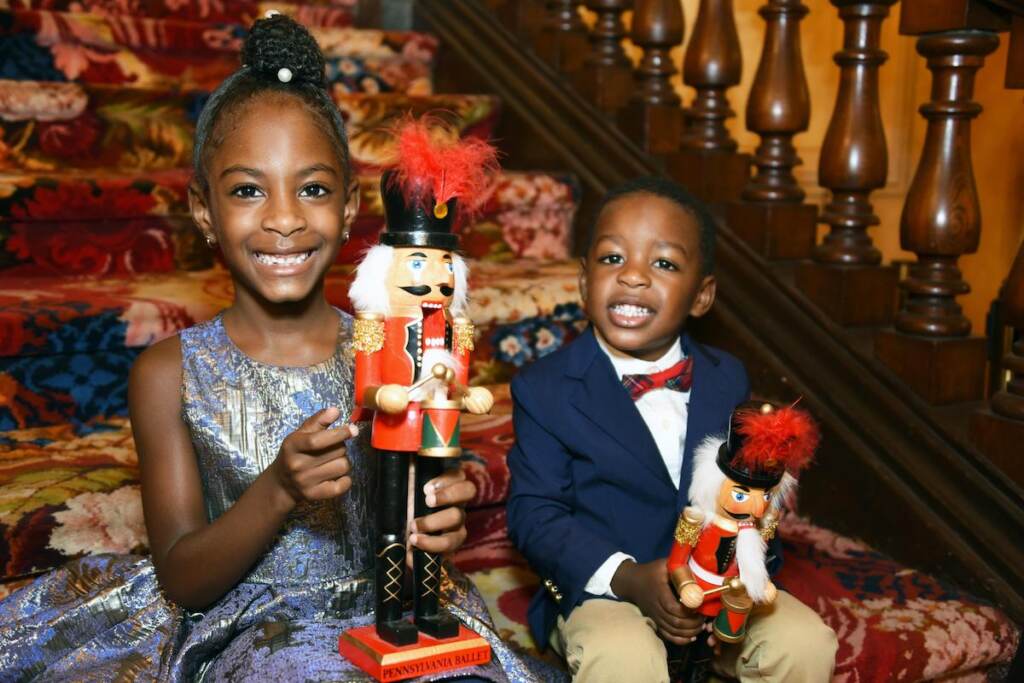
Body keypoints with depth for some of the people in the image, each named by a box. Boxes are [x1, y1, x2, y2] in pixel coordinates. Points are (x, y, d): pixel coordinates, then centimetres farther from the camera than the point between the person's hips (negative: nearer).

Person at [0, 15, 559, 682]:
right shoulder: (170, 372, -4)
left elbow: (404, 550, 1)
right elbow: (181, 582, -5)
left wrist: (437, 520, -22)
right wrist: (278, 492, -22)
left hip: (372, 620, 0)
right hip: (219, 625, 0)